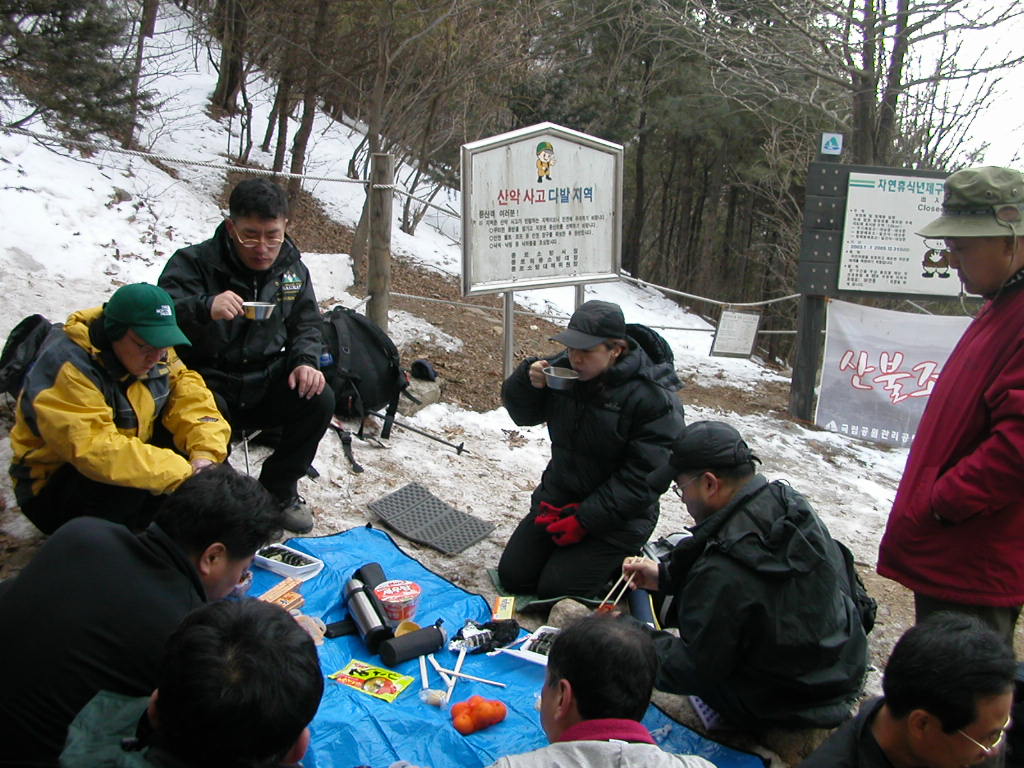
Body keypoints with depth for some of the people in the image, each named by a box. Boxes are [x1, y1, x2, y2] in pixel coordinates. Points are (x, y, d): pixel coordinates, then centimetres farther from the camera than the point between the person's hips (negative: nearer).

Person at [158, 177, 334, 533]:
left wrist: (305, 361, -10)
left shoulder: (293, 268, 5)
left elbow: (307, 325, 13)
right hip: (208, 383, -4)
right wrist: (205, 307, -47)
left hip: (265, 384, 5)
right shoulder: (194, 262, -12)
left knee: (319, 400, -20)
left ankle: (279, 490, 3)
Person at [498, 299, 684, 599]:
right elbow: (523, 414, 8)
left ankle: (621, 559, 15)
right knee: (512, 576, 4)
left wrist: (584, 519, -22)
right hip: (556, 499, 6)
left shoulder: (654, 399, -22)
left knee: (556, 591, -10)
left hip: (615, 517, -6)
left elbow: (643, 477, -22)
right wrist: (527, 380, -15)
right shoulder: (564, 370, -4)